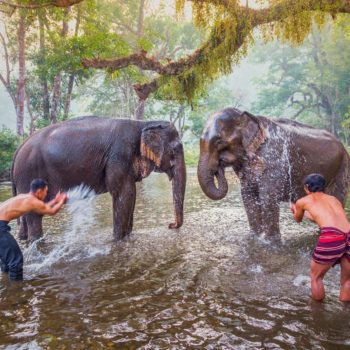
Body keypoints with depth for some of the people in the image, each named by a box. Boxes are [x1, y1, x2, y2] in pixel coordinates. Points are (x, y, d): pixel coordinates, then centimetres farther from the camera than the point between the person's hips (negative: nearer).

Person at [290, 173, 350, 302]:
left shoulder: (303, 201, 20)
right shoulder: (333, 198, 31)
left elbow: (298, 220, 40)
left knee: (316, 277, 20)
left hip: (331, 238, -4)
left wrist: (295, 210, 61)